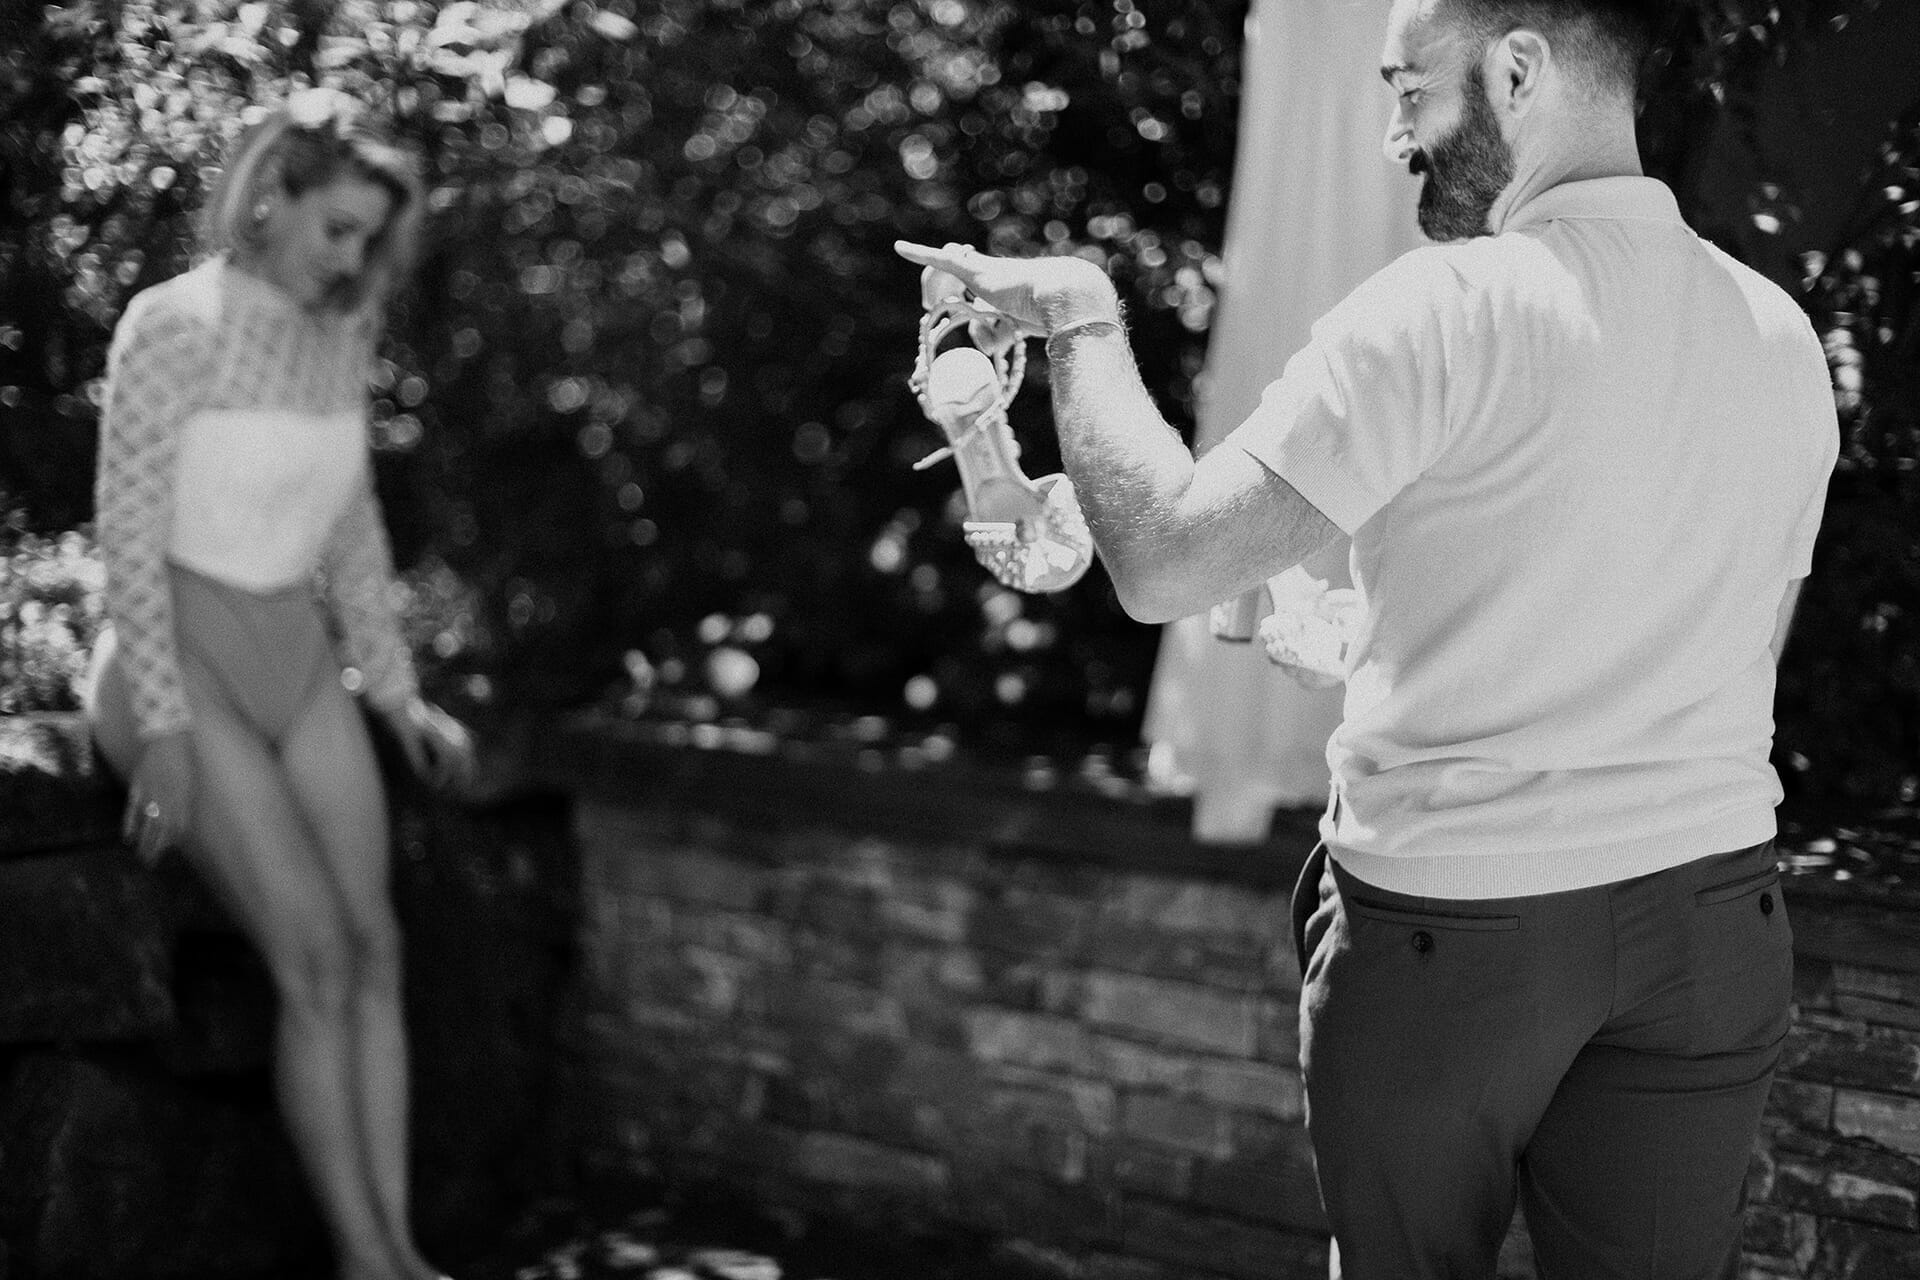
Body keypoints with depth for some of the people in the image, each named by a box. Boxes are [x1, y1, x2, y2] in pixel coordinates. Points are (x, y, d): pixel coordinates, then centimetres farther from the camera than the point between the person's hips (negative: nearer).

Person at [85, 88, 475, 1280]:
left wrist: (401, 694, 13)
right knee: (318, 957, -17)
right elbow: (131, 534, -14)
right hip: (186, 659, -6)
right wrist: (162, 727, -18)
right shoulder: (173, 324, -12)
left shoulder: (343, 335, 7)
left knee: (376, 948, -8)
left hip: (300, 661, 6)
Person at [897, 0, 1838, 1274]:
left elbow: (1163, 563, -19)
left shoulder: (1452, 309, -15)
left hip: (1454, 916, -5)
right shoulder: (1783, 334, 6)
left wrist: (1083, 318, -4)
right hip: (1718, 906, 5)